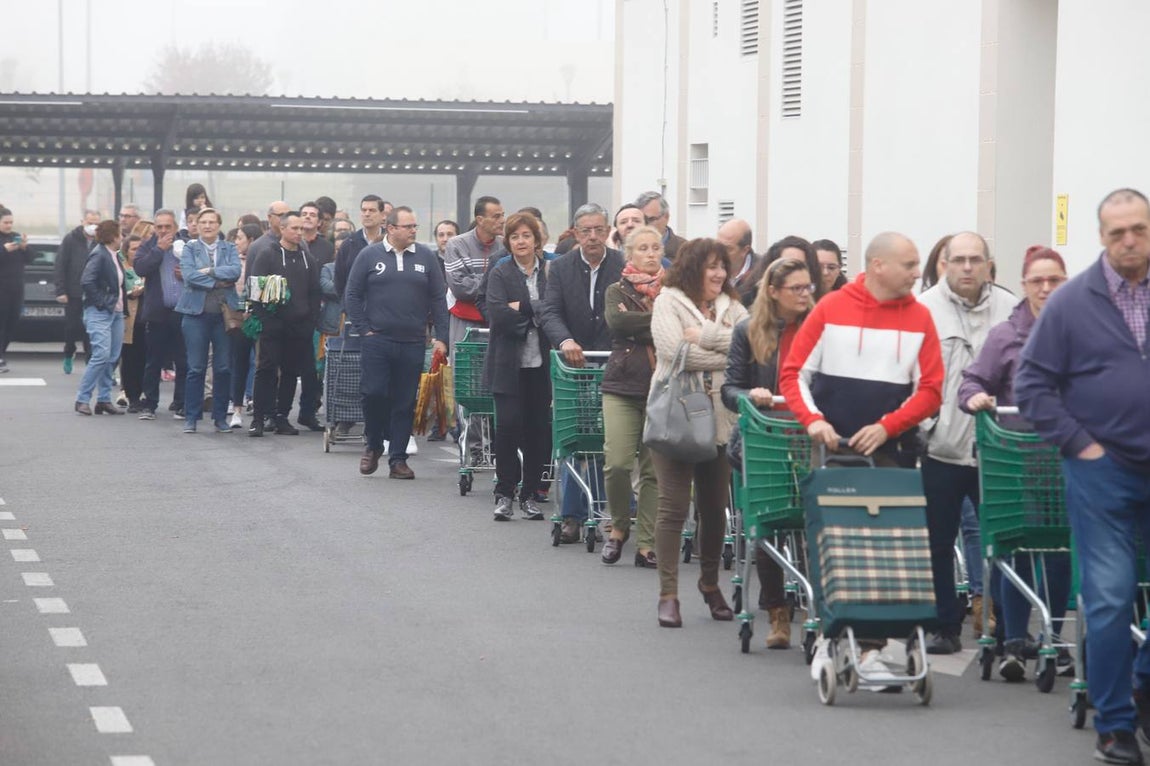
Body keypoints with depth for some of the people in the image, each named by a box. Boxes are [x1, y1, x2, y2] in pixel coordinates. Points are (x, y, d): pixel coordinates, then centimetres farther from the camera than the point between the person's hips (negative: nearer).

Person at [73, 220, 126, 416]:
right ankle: (82, 399, -10)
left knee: (112, 358, 7)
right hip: (100, 313, -9)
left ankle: (104, 400, 13)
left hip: (116, 312, 9)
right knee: (102, 355, -15)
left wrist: (120, 304, 10)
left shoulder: (113, 256, 14)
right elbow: (87, 280, -22)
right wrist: (100, 302, -19)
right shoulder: (99, 255, -12)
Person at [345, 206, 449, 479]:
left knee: (405, 403, 3)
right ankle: (373, 446, 15)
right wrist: (364, 329, -2)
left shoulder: (426, 257, 7)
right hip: (377, 341, -2)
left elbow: (438, 299, 8)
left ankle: (398, 459, 9)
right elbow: (352, 295, 5)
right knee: (373, 394, -8)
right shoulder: (370, 256, 3)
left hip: (412, 344, 2)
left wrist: (441, 337, 2)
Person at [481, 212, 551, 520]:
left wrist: (522, 307, -11)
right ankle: (505, 494, 3)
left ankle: (530, 494, 14)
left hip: (541, 364, 2)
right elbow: (496, 315, -12)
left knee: (538, 428, 3)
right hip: (509, 364, -2)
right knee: (508, 425, -7)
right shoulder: (500, 275, 1)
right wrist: (536, 314, -12)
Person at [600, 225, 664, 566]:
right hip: (623, 386, 0)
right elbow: (616, 321, -11)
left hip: (662, 388, 1)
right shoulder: (617, 291, 10)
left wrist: (638, 325, -12)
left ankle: (647, 544, 5)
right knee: (617, 462, -11)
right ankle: (619, 526, 13)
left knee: (655, 469, -1)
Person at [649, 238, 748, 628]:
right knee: (674, 505, -7)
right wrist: (727, 354, -8)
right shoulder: (669, 302, -1)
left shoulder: (730, 307, 13)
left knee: (715, 506, 11)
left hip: (720, 418, 5)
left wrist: (705, 337, -13)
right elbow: (675, 351, -16)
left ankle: (710, 582, 29)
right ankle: (668, 593, -3)